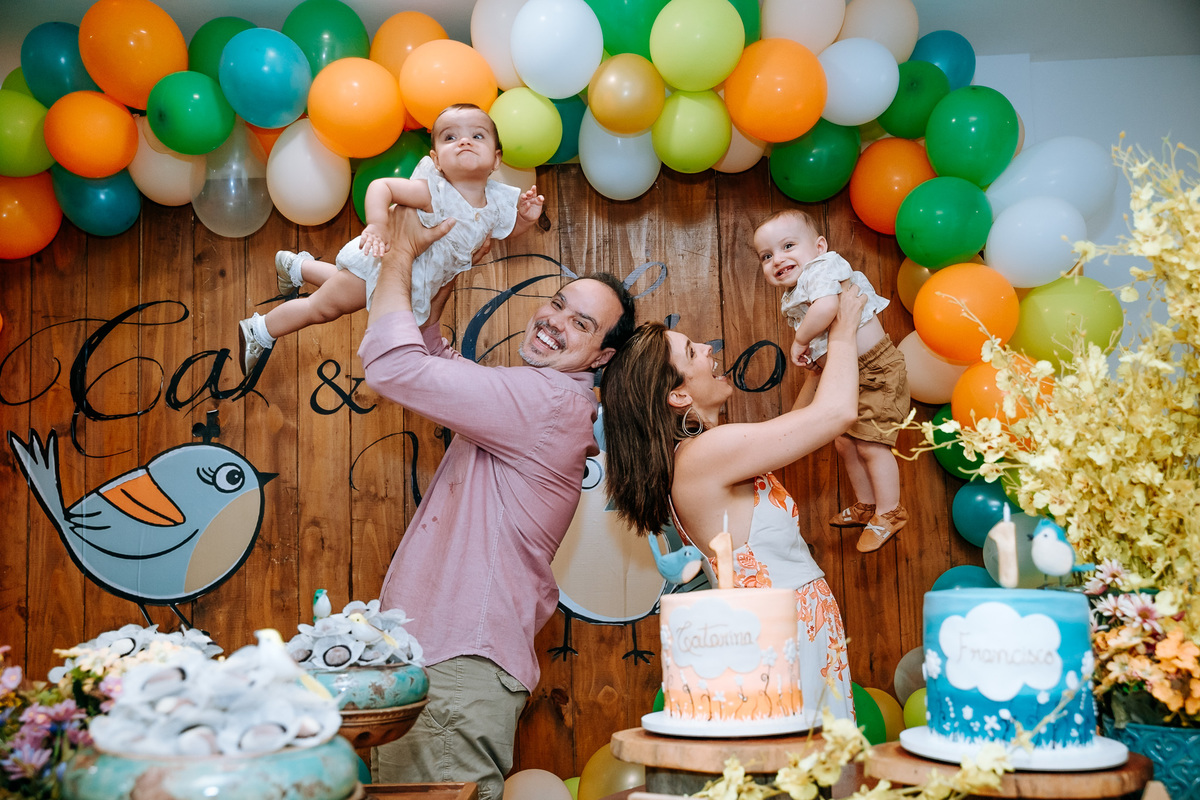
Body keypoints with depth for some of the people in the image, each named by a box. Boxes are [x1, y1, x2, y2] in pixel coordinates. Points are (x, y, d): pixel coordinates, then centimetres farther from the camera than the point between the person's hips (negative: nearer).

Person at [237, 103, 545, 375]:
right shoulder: (433, 192, -34)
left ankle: (296, 266, 57)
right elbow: (380, 186, -35)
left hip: (414, 279, 8)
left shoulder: (496, 200, -13)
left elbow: (507, 227, 6)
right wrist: (376, 226, -50)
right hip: (378, 263, -8)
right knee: (323, 307, 4)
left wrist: (526, 216, -15)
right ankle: (259, 331, 26)